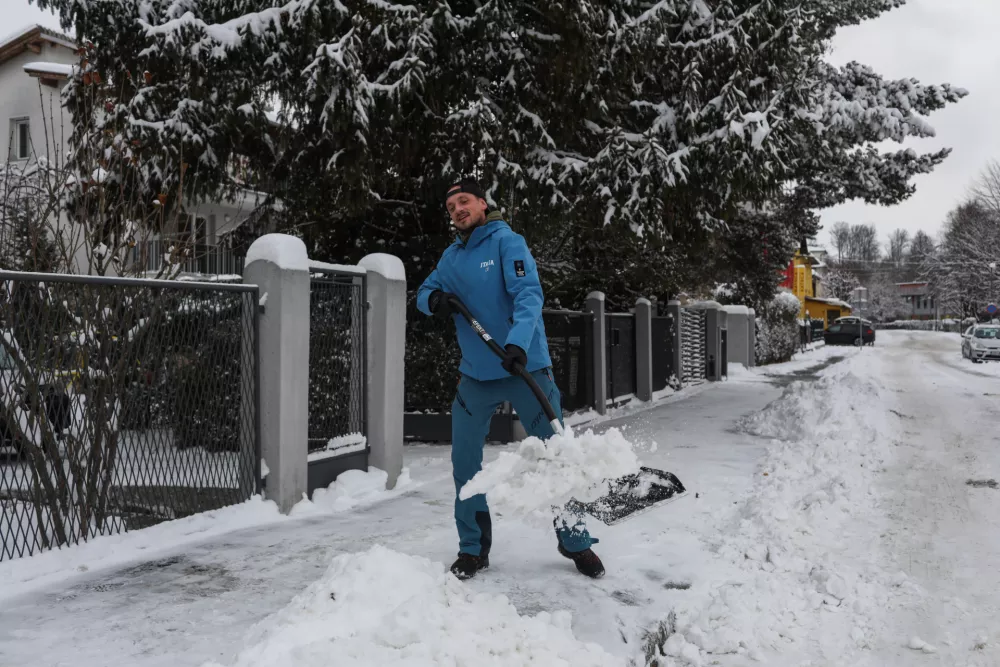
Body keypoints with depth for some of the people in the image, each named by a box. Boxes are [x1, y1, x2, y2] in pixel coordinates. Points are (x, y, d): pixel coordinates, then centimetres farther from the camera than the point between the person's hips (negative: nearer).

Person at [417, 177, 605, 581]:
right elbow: (424, 292, 19)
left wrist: (518, 341, -36)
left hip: (526, 368, -5)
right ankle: (473, 550, 22)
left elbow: (528, 293, -20)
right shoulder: (452, 257, 11)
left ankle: (576, 543, 21)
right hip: (476, 375, 5)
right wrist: (434, 299, -7)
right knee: (464, 462, 5)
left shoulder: (507, 241, -7)